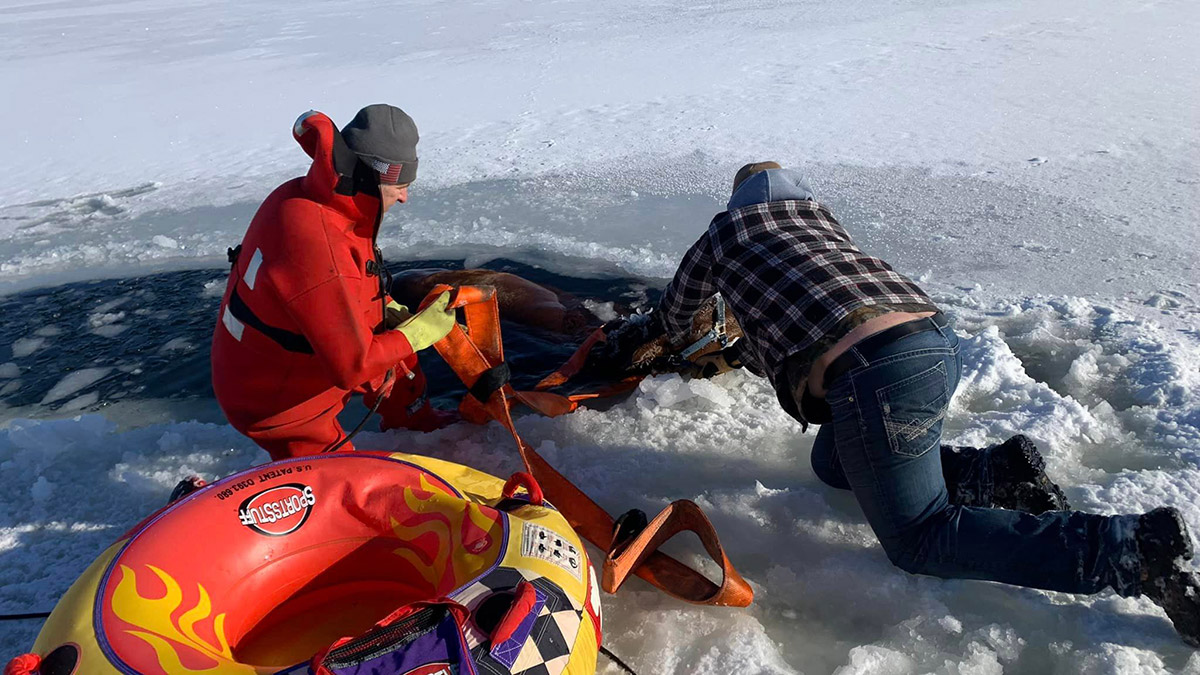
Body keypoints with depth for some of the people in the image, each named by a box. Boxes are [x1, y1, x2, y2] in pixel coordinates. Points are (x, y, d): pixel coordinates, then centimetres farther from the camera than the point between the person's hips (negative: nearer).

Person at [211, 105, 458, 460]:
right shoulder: (319, 251, -38)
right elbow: (352, 367, -29)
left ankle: (415, 420, 36)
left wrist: (390, 311, -2)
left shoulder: (300, 193, -10)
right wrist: (421, 330, -18)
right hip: (280, 404, -8)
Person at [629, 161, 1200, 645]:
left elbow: (675, 312, 35)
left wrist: (672, 341, 59)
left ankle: (1135, 548, -8)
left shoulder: (722, 232, 18)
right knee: (831, 465, 26)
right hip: (937, 340, 8)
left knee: (919, 540, 3)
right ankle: (1002, 467, 15)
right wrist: (742, 353, 59)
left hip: (873, 374, -7)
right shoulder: (816, 211, 30)